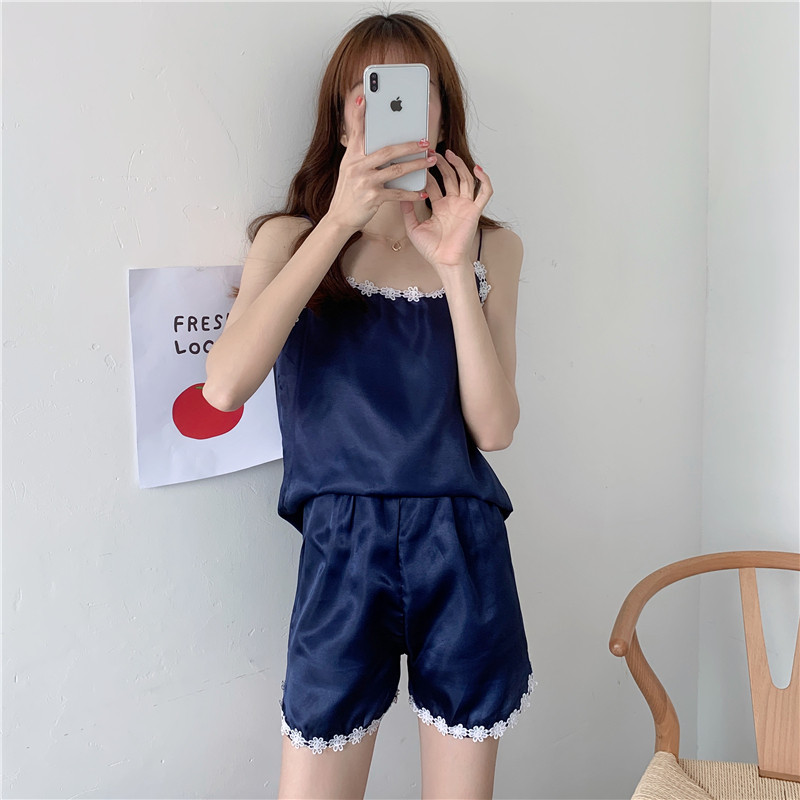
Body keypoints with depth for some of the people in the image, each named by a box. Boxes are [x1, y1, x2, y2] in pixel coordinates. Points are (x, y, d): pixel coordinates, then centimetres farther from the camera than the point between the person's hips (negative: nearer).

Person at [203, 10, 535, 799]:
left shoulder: (491, 246, 5)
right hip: (343, 552, -1)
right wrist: (341, 223, -18)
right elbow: (224, 385, -16)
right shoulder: (292, 236, 3)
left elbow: (493, 427, -5)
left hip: (464, 554, 2)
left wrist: (453, 266, -13)